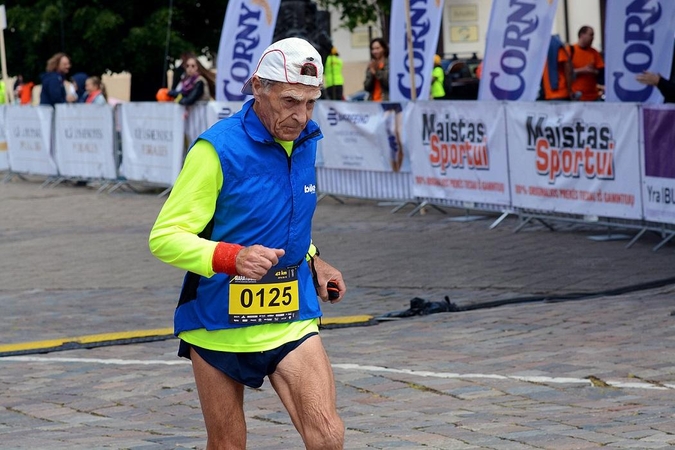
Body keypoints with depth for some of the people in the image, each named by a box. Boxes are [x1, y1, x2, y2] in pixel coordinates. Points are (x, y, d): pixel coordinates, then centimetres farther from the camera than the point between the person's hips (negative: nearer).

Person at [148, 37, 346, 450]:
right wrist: (231, 257, -33)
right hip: (219, 325, -4)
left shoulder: (307, 142, 4)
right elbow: (165, 237, -18)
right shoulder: (217, 148, -16)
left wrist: (312, 261, 6)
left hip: (292, 319, 4)